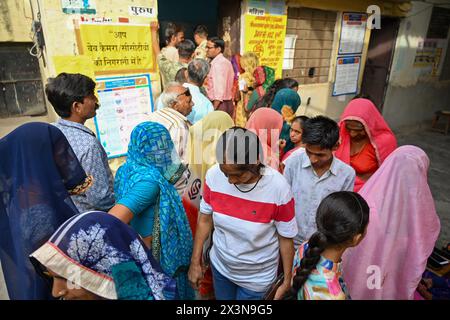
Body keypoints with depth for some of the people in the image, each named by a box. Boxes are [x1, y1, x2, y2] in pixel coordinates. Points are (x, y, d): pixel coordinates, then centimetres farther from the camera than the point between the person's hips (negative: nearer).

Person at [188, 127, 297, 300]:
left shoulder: (278, 188, -29)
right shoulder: (214, 175, -21)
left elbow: (286, 239, -15)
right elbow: (205, 219, -6)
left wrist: (287, 281, -5)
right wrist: (195, 263, 0)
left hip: (257, 276, -3)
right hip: (220, 265, 3)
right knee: (222, 297, 27)